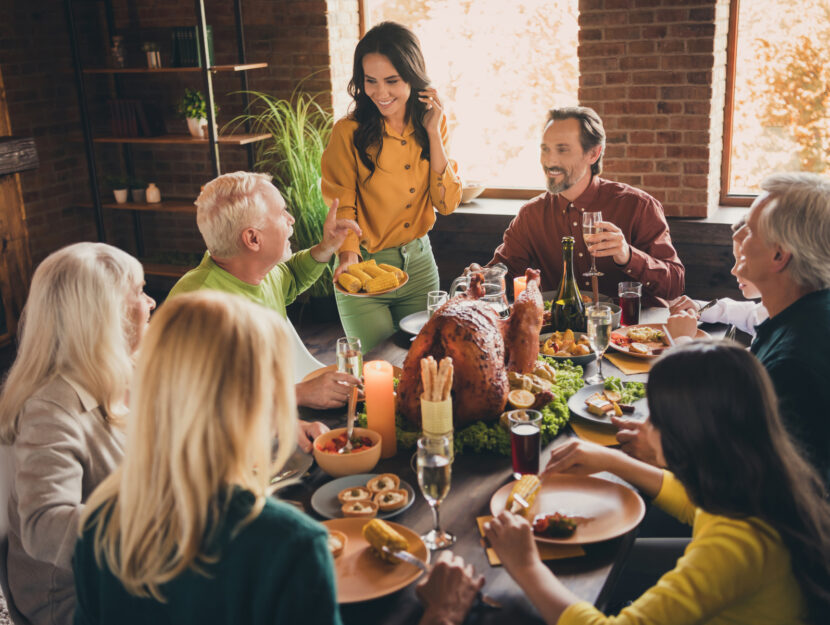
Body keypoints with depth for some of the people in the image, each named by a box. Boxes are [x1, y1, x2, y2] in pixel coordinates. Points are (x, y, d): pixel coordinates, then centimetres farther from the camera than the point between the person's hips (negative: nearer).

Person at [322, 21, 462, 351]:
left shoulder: (432, 124, -1)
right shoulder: (349, 133, -14)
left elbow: (447, 203, -7)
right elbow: (342, 208, -9)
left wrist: (433, 133, -13)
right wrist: (348, 257, -28)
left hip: (419, 262, 4)